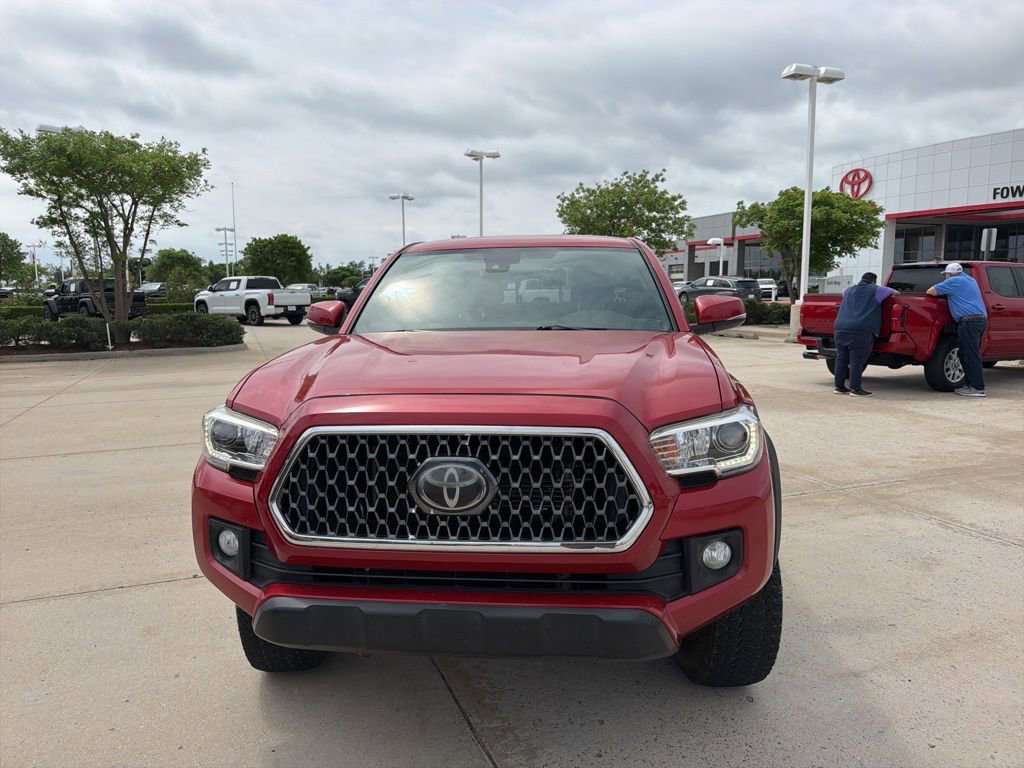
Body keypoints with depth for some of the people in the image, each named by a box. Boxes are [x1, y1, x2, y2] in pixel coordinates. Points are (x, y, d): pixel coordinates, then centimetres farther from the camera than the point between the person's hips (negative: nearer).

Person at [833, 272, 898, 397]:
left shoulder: (849, 290, 23)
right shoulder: (876, 290, 7)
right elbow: (895, 293, 14)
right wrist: (895, 293, 39)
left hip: (840, 329, 6)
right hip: (860, 332, -6)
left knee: (841, 359, 8)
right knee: (857, 361, -5)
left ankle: (839, 386, 12)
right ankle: (856, 389, -4)